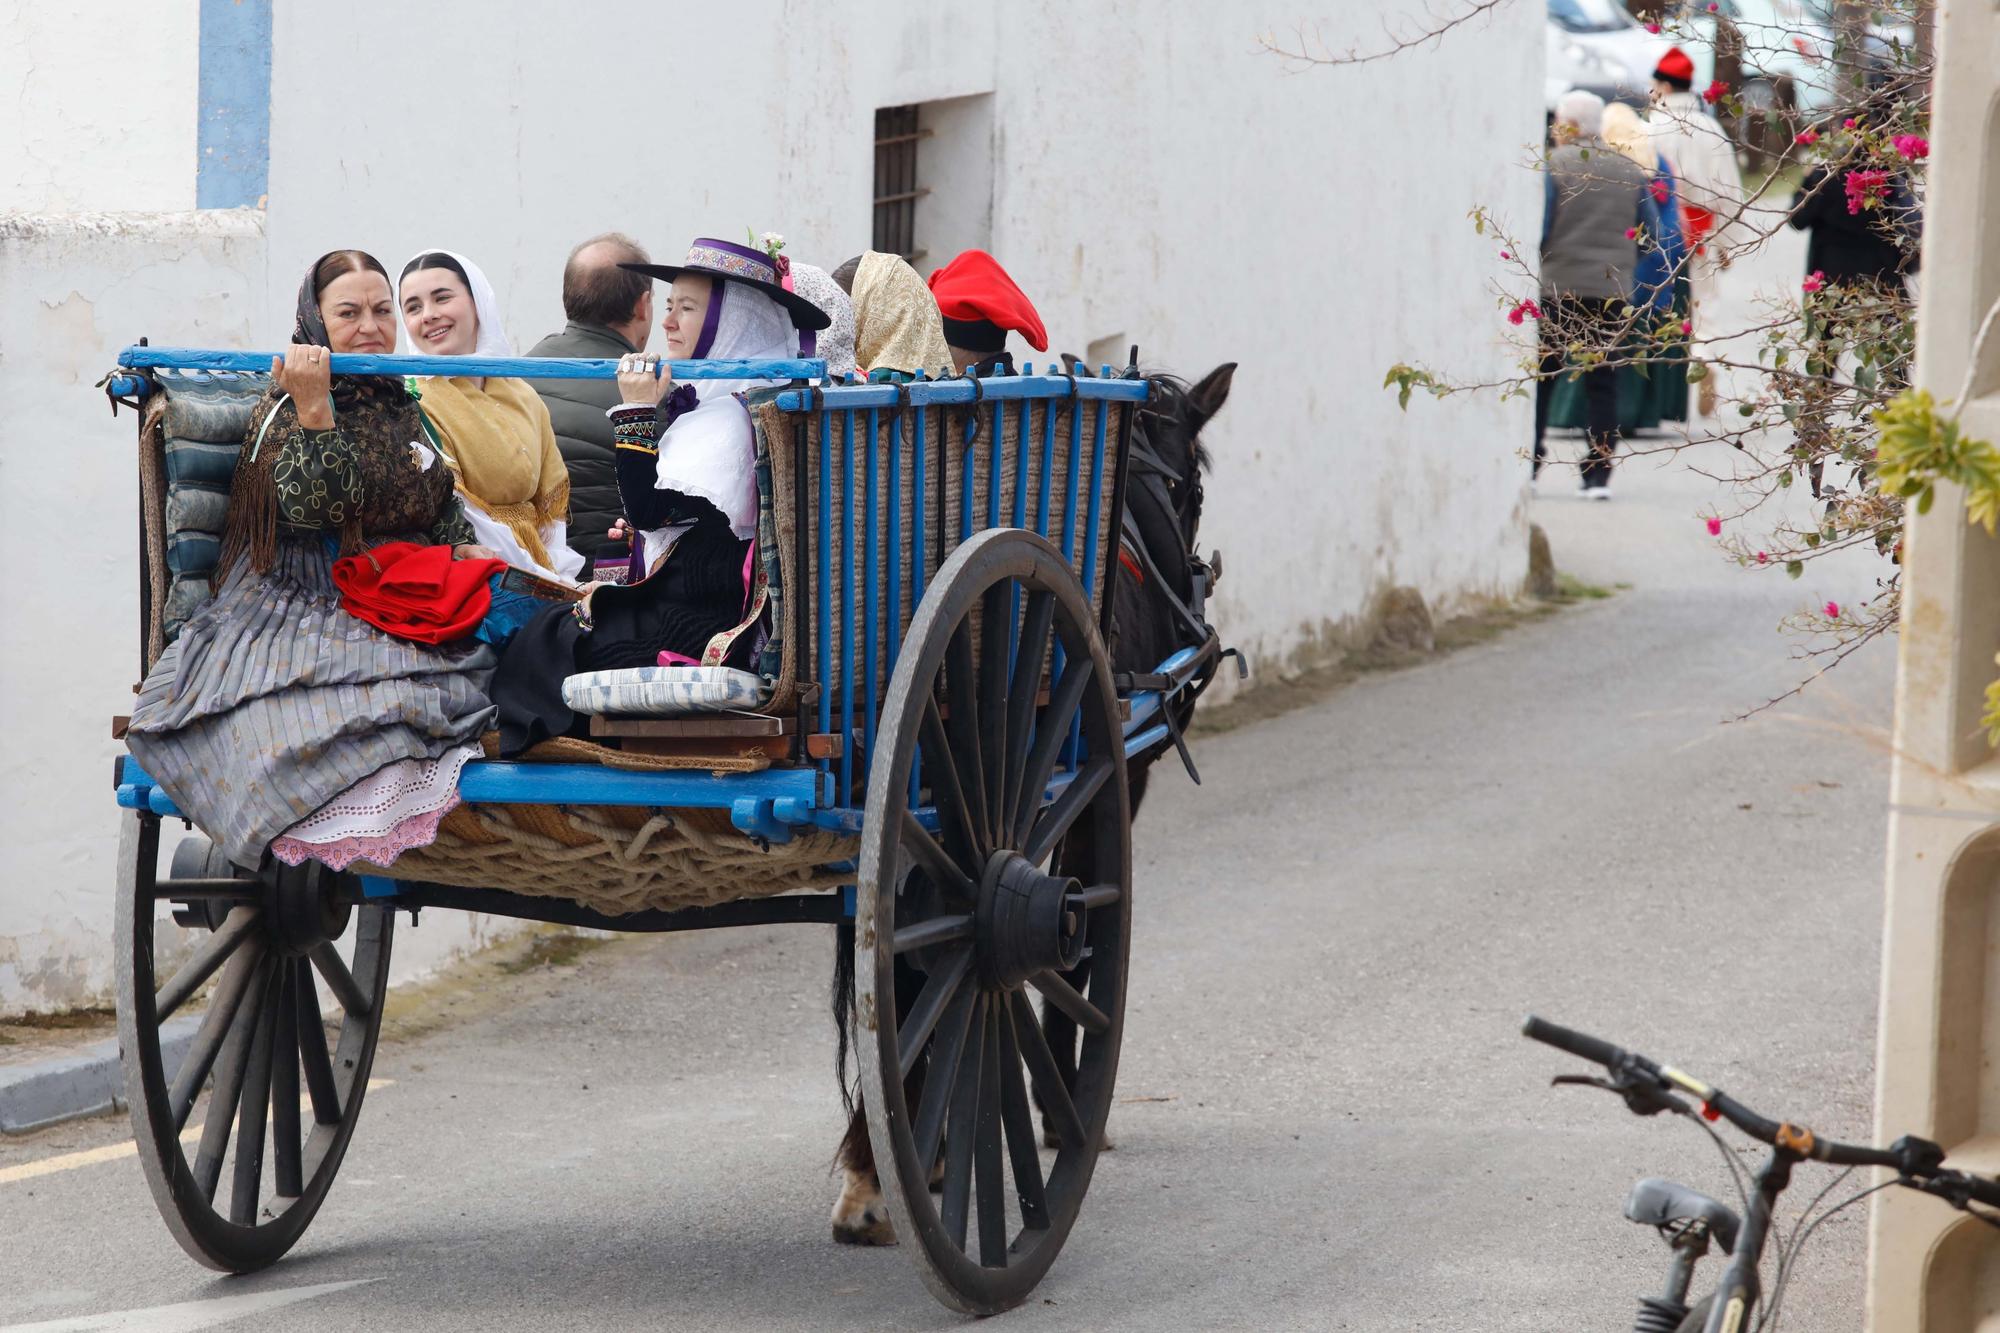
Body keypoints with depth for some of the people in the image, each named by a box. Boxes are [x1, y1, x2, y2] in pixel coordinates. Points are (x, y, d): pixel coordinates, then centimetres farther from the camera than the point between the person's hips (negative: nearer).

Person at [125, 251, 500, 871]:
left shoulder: (399, 406, 19)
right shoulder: (285, 410, -2)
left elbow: (440, 500, 30)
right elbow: (314, 508, -18)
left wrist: (464, 549, 10)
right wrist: (313, 409, -25)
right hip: (305, 606, -6)